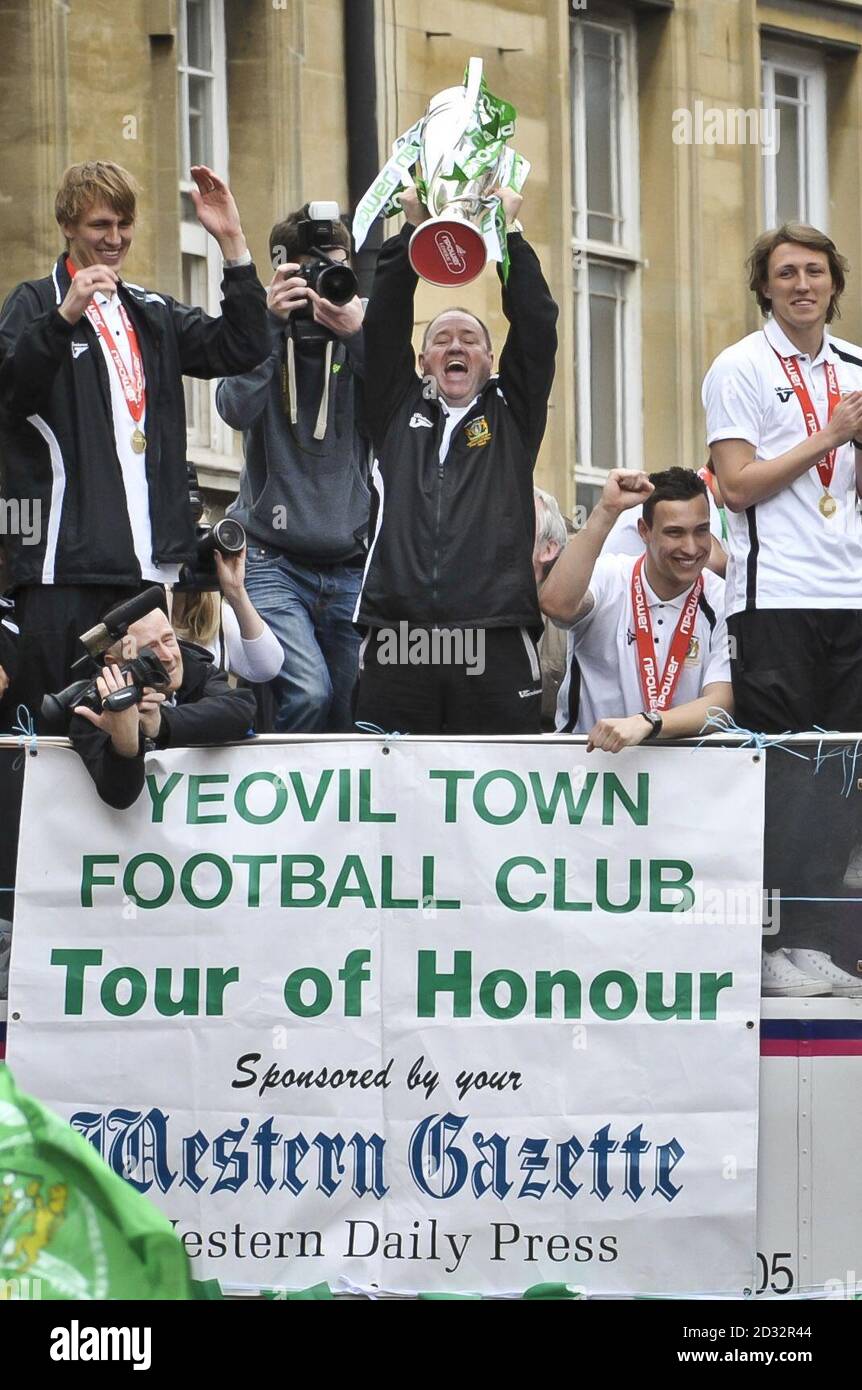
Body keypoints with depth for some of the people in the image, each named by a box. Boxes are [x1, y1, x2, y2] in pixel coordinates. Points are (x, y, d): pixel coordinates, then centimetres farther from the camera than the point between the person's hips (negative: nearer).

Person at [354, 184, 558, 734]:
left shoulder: (512, 415, 17)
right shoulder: (398, 410, 19)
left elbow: (537, 327, 9)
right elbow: (384, 325, 11)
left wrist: (510, 233, 8)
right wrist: (412, 229, 8)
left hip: (495, 643, -1)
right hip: (397, 640, 1)